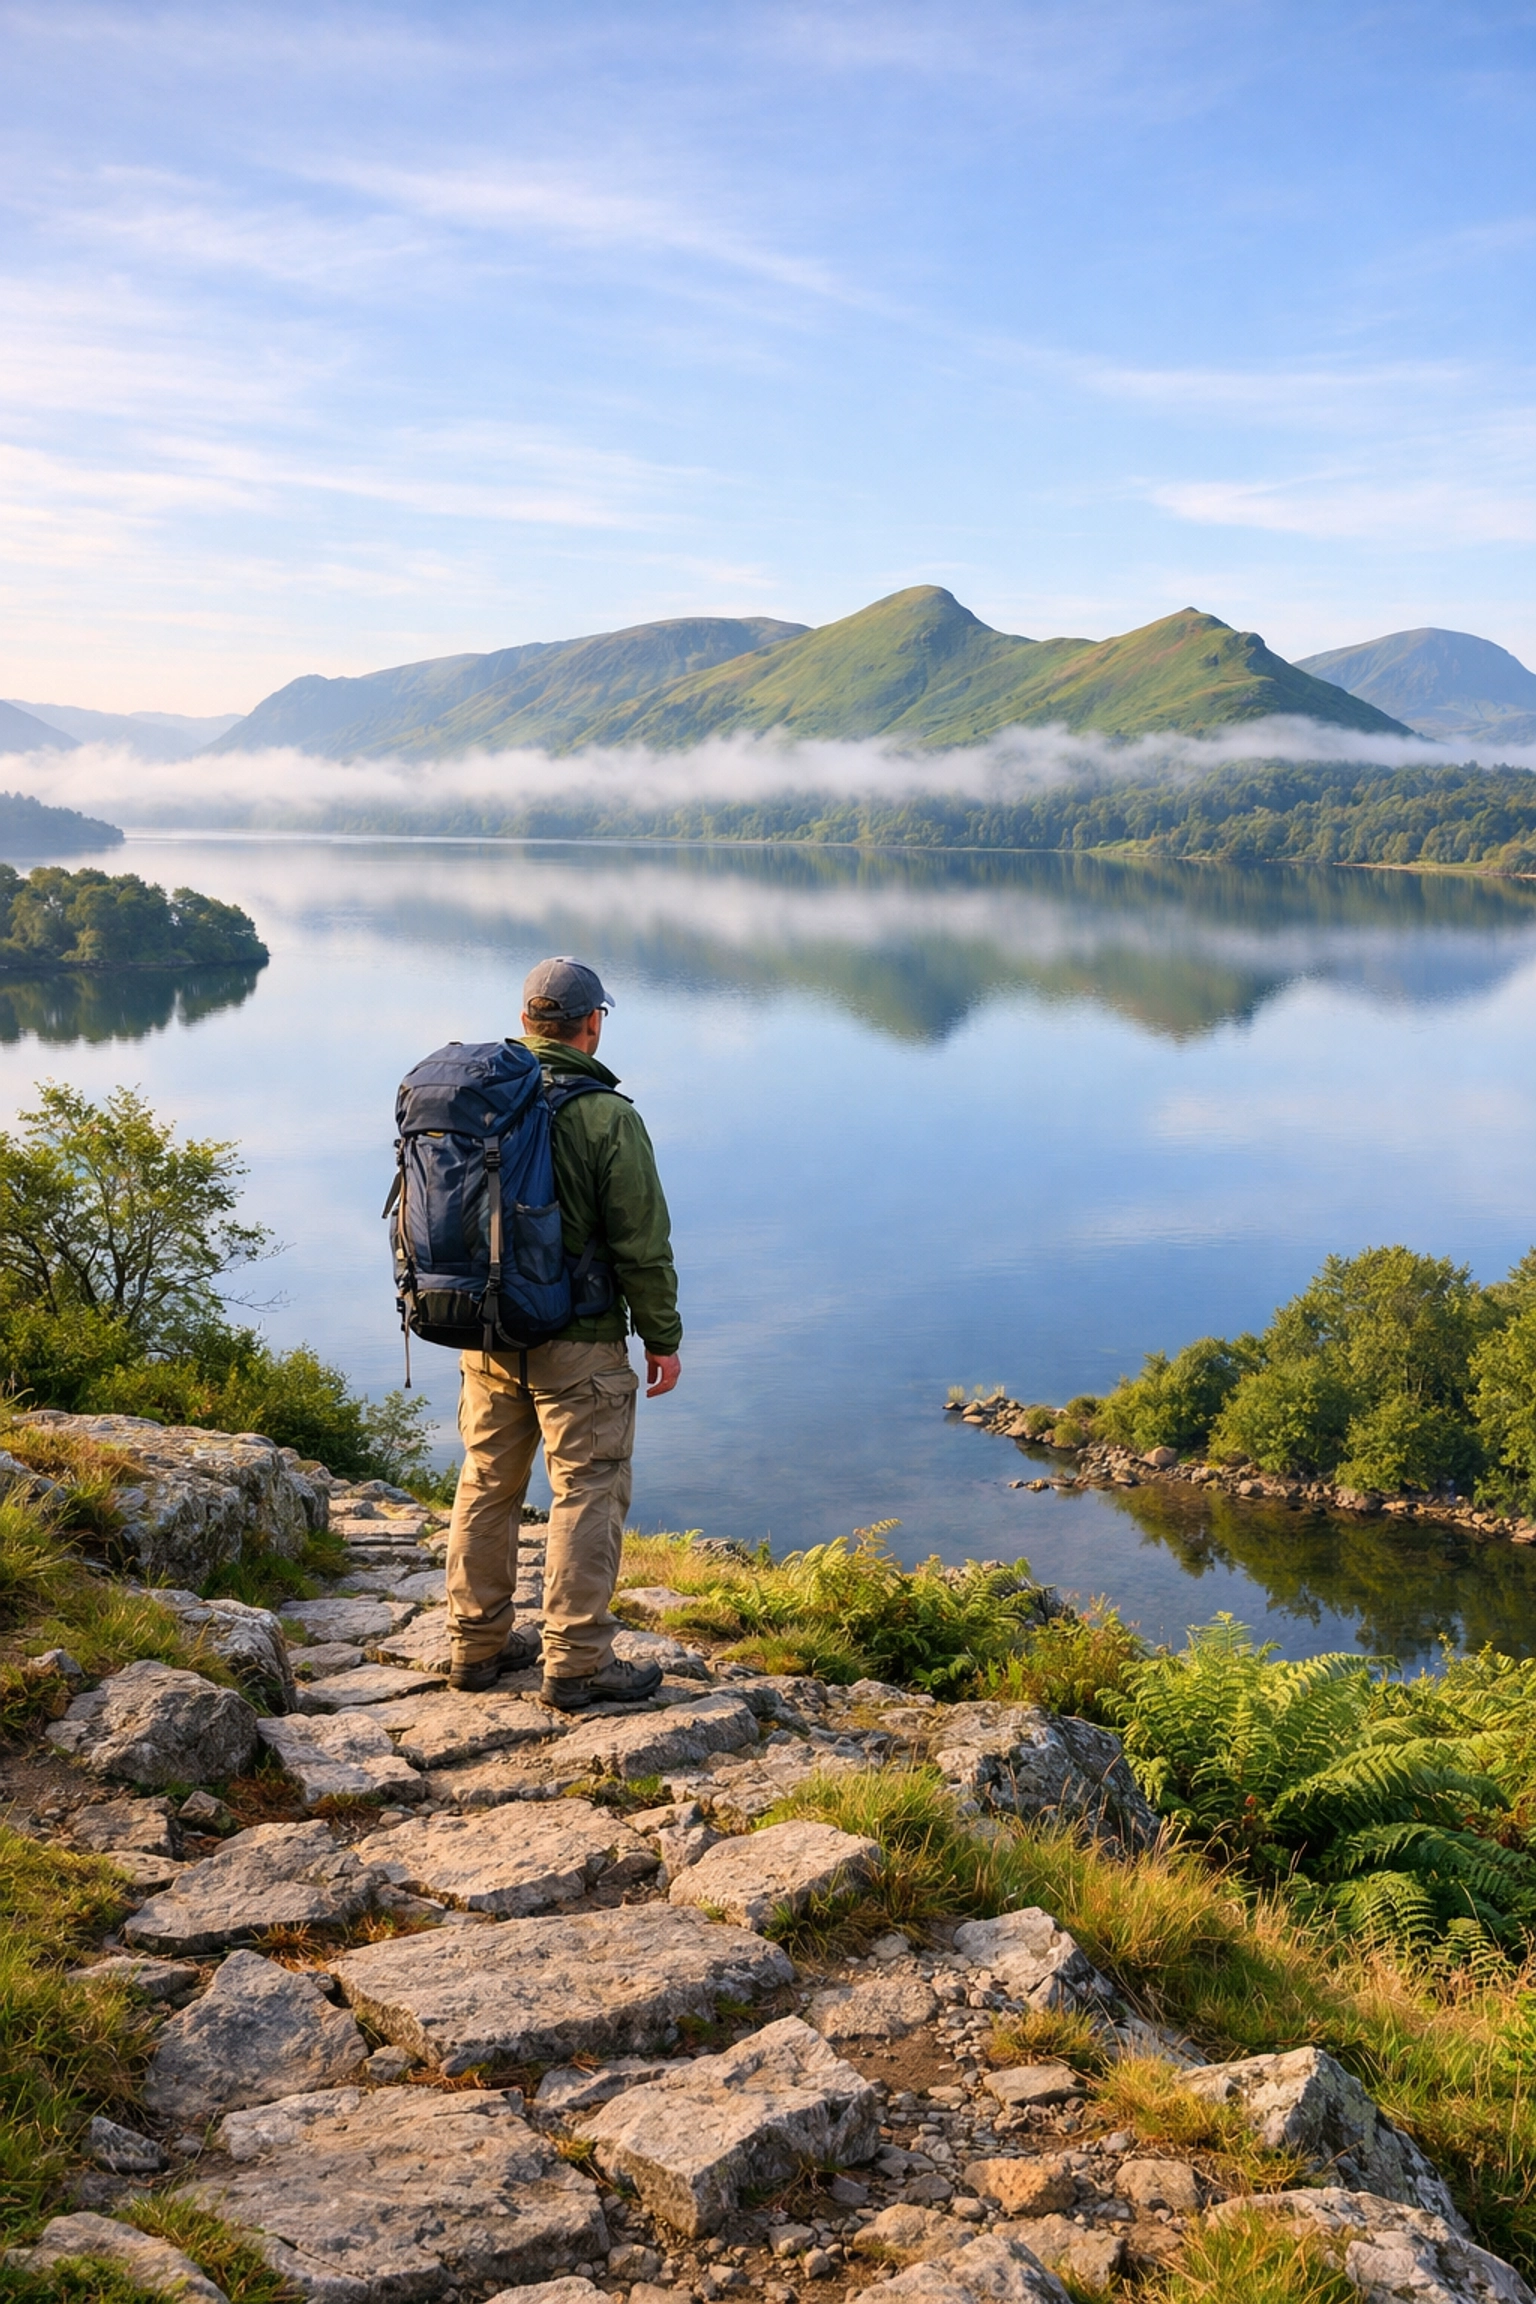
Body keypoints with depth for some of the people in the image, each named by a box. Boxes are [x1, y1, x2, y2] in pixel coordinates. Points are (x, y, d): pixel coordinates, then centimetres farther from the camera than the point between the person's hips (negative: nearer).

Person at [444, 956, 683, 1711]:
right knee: (588, 1494, 2)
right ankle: (576, 1663, 5)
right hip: (578, 1342, -6)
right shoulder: (607, 1118, -15)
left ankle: (477, 1643, 26)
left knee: (487, 1483, 16)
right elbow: (642, 1244, -13)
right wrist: (663, 1338, -3)